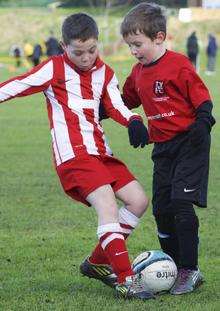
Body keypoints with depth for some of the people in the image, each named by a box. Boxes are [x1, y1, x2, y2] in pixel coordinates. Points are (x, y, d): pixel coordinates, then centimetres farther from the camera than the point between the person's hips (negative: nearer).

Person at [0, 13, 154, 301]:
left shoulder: (104, 73, 16)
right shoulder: (55, 69, 0)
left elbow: (116, 105, 5)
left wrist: (133, 121, -14)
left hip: (100, 153, 7)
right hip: (73, 155, -7)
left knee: (138, 200, 3)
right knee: (107, 203, -22)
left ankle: (98, 262, 16)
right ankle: (126, 280, -25)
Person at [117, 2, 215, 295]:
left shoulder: (178, 65, -13)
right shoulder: (138, 73, 10)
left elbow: (202, 98, -11)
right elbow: (126, 101, 25)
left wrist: (202, 123, -28)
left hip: (189, 143, -8)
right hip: (163, 148, 8)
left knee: (181, 203, -16)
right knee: (162, 209, 5)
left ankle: (189, 269, -9)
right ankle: (173, 268, 15)